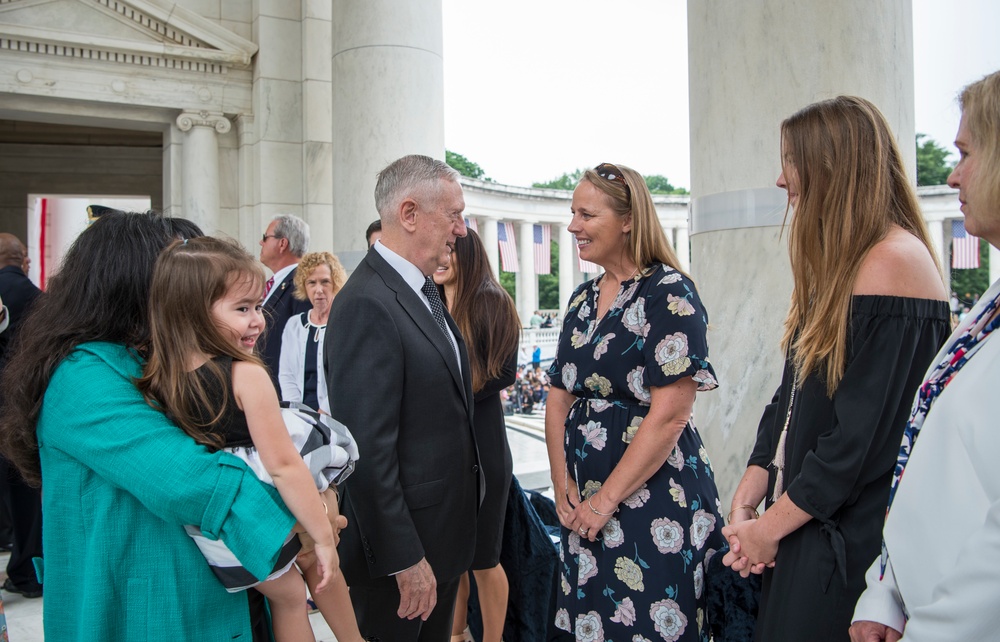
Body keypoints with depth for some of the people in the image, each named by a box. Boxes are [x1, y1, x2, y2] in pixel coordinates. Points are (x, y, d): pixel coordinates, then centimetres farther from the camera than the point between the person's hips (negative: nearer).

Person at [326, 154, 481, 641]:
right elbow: (367, 449, -26)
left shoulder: (424, 290, 8)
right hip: (399, 545, -9)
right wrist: (404, 559, -21)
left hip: (445, 528, 9)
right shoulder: (367, 305, -23)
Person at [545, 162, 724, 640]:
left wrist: (606, 499, -15)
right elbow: (560, 399, 8)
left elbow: (669, 416, -19)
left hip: (654, 504, -7)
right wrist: (564, 487, -1)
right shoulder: (583, 299, 9)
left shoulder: (669, 294, -14)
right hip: (584, 505, 7)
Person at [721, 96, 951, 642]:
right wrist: (745, 501, 0)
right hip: (803, 531, 8)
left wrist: (770, 525, -13)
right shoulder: (837, 267, 12)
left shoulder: (895, 260, -18)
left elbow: (865, 435, -22)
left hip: (852, 543, -8)